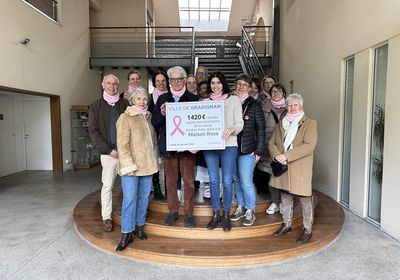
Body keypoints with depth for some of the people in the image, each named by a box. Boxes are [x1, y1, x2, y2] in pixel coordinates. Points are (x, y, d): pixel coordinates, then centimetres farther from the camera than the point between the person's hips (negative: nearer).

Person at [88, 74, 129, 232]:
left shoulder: (125, 104, 8)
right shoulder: (96, 106, 6)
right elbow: (93, 132, 0)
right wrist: (109, 150, -8)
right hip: (109, 153, -1)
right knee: (107, 186, 4)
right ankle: (106, 218, 16)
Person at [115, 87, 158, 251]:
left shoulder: (148, 117, 14)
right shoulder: (126, 118, -4)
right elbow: (123, 144, -11)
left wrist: (155, 160, 13)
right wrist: (128, 165, -16)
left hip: (147, 165, 6)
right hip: (131, 166, -6)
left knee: (144, 197, 12)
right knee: (129, 199, -4)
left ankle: (139, 226, 27)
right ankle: (126, 233, 7)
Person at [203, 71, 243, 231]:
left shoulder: (234, 100, 5)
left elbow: (240, 123, 2)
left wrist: (231, 129, -20)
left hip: (228, 145, -2)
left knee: (227, 181, 1)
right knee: (213, 180, 7)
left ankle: (226, 215, 18)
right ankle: (216, 214, 22)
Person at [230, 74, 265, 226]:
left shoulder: (254, 105, -1)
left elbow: (261, 129, -1)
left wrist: (259, 150, -6)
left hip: (248, 150, -4)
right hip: (232, 148, 4)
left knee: (246, 182, -4)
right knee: (236, 180, 12)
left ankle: (250, 211, 14)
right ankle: (241, 208, 28)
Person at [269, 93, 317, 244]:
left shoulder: (309, 123, -4)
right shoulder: (281, 124, 13)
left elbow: (309, 146, -17)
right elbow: (271, 143, 9)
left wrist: (287, 156, -22)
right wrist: (276, 155, -12)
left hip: (301, 169, -5)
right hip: (283, 168, 5)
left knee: (305, 199, 3)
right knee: (286, 197, 16)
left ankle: (307, 229, 19)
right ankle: (287, 224, 32)